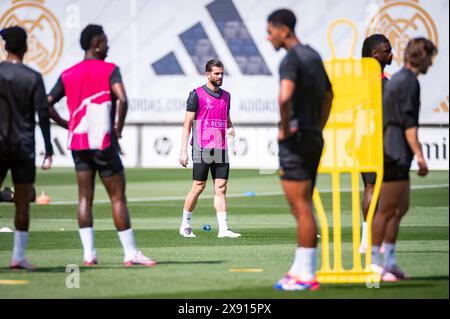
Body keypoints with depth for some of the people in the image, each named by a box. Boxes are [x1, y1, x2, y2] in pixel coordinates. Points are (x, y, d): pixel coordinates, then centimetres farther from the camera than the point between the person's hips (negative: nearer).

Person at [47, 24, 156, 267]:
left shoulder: (68, 75, 10)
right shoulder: (109, 70, -5)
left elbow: (46, 104, 7)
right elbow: (122, 99, -21)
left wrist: (66, 125, 14)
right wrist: (118, 128, -8)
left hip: (77, 143, 5)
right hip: (103, 142, -5)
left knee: (85, 198, 6)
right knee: (118, 198, 0)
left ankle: (88, 253, -1)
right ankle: (130, 253, -1)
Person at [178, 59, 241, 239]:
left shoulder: (226, 96, 15)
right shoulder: (197, 94, -3)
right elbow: (187, 123, -4)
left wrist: (231, 129, 3)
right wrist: (183, 151, -10)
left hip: (221, 150, 5)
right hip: (202, 149, -5)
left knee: (221, 188, -1)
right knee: (198, 187, -2)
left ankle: (223, 229, -4)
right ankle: (185, 225, 12)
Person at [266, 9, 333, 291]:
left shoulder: (291, 59, -15)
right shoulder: (313, 56, 15)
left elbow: (285, 97, -32)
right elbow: (328, 95, 29)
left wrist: (284, 129, -18)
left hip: (296, 140, -9)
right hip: (314, 138, 9)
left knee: (302, 209, -7)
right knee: (302, 208, 14)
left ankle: (305, 276, -6)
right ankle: (301, 269, 16)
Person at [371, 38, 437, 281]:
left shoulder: (398, 79, 19)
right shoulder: (409, 81, -12)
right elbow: (408, 123, -18)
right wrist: (419, 155, -20)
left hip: (392, 154, 10)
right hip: (396, 155, -10)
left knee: (401, 207, 14)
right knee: (387, 209, -7)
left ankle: (390, 262, 16)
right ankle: (375, 262, -5)